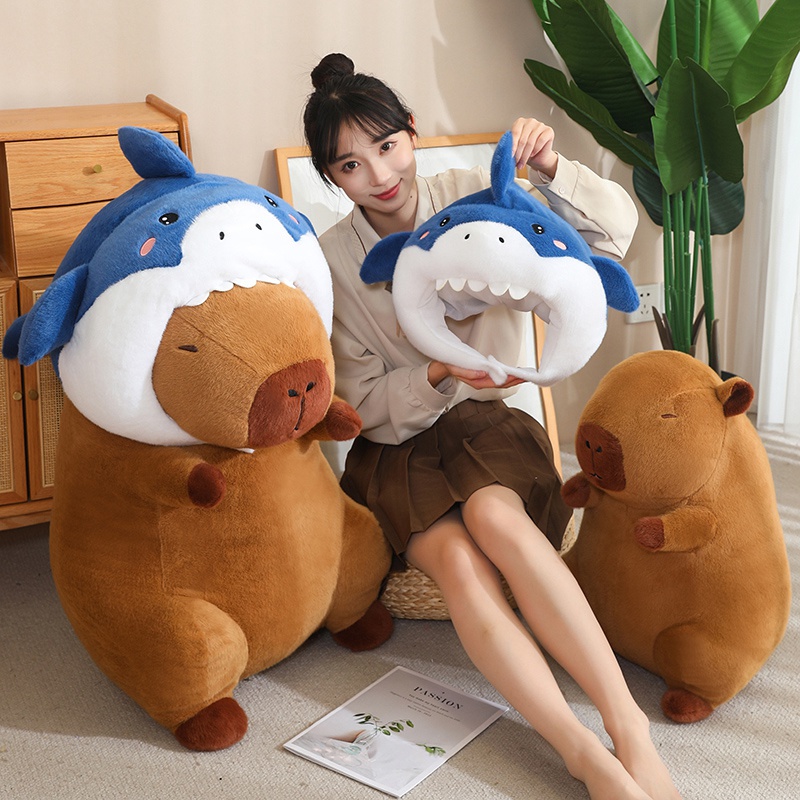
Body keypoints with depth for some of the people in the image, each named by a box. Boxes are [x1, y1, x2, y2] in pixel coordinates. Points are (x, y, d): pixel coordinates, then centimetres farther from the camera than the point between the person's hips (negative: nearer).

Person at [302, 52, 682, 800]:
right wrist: (437, 376, -23)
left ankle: (627, 722, -34)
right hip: (396, 443, 0)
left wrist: (549, 168, -23)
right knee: (456, 559, -32)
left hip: (488, 422, 0)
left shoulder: (473, 195, -2)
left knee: (494, 517, -35)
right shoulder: (334, 260, -3)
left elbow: (614, 228, -6)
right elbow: (366, 406, -3)